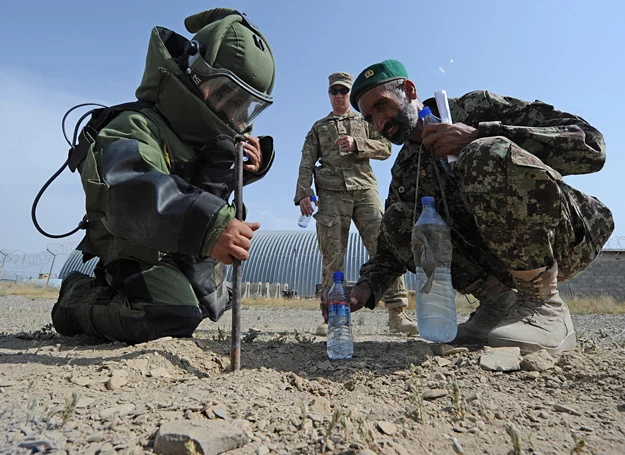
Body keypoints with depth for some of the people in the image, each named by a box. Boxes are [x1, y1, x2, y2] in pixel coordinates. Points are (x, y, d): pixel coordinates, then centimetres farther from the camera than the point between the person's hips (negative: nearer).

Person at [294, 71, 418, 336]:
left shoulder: (366, 122, 25)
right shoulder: (318, 128, 24)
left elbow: (385, 148, 11)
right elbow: (306, 163, 13)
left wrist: (357, 144, -6)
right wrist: (303, 194, -2)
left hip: (364, 189, 0)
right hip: (331, 193, 0)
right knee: (332, 255, -6)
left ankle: (397, 312, -11)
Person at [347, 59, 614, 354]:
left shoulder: (477, 106, -5)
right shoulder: (403, 173, 9)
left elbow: (589, 145, -16)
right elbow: (392, 247, 10)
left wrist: (479, 136, -24)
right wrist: (365, 287, -11)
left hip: (564, 239, -5)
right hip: (497, 259, 6)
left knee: (486, 156, -31)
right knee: (396, 219, -9)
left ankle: (544, 305, -18)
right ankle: (498, 303, -7)